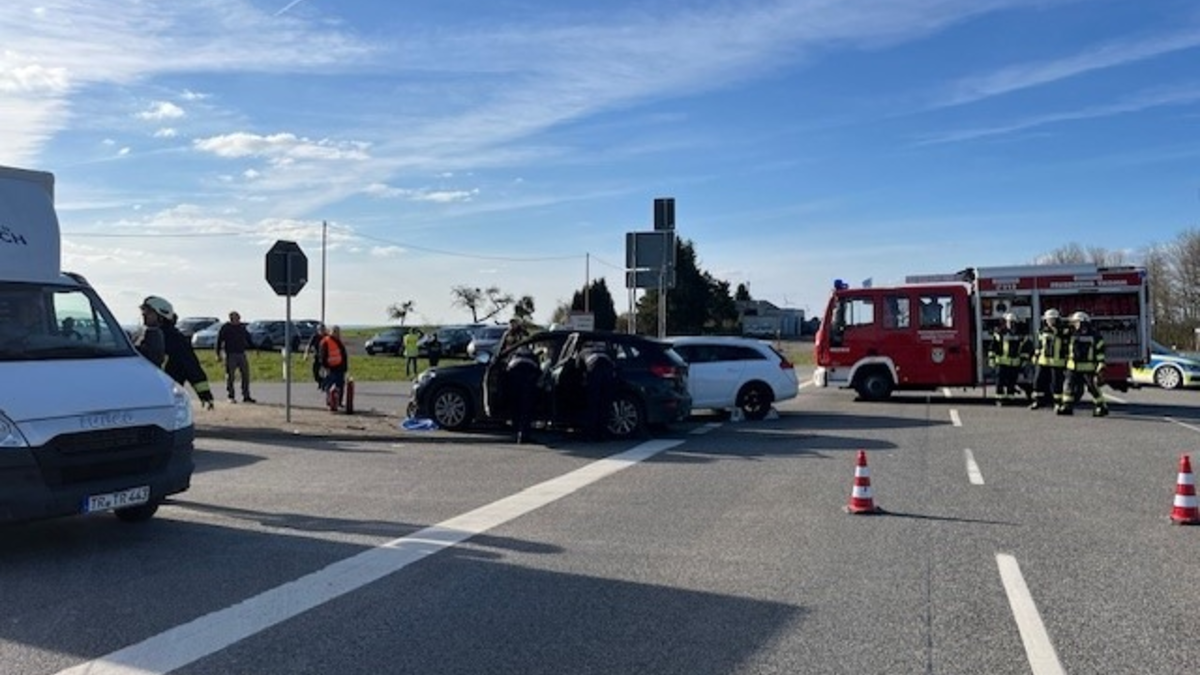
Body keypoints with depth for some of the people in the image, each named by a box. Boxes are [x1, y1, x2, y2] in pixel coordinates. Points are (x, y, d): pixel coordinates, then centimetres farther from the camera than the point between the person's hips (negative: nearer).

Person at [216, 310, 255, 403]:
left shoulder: (242, 327, 12)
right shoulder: (225, 328, -3)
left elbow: (248, 339, 22)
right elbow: (219, 341, -3)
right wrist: (218, 355, -8)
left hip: (242, 354, 5)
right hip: (230, 355, -5)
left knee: (246, 375, 3)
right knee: (230, 376, -1)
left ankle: (246, 396, 10)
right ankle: (231, 397, 8)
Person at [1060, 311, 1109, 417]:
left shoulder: (1095, 336, -4)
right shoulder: (1072, 335, 9)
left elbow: (1100, 353, -4)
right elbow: (1067, 350, 19)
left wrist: (1100, 368, -8)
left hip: (1088, 368, -4)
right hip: (1073, 368, 4)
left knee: (1093, 388, 0)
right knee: (1068, 385, -2)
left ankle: (1102, 407, 14)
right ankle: (1067, 407, 3)